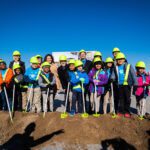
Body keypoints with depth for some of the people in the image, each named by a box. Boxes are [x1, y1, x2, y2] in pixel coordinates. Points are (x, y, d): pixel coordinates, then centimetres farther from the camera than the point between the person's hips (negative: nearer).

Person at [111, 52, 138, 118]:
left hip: (127, 85, -3)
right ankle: (121, 111, 19)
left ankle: (127, 112, 14)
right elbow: (113, 75, 11)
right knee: (121, 98, 10)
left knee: (127, 99, 3)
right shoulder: (116, 67, 9)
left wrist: (135, 83, -7)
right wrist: (112, 79, -11)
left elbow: (133, 75, -1)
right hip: (119, 85, 3)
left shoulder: (128, 66, 0)